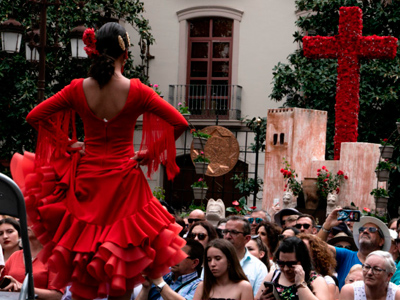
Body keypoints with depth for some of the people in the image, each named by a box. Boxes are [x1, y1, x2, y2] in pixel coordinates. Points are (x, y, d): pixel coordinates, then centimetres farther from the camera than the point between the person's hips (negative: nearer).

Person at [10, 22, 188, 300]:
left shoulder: (78, 89, -6)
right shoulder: (136, 91, -12)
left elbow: (35, 116, 0)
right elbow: (179, 123, -11)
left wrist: (67, 145, 6)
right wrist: (150, 153, 0)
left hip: (87, 180, 2)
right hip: (124, 183, -2)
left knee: (82, 275, 17)